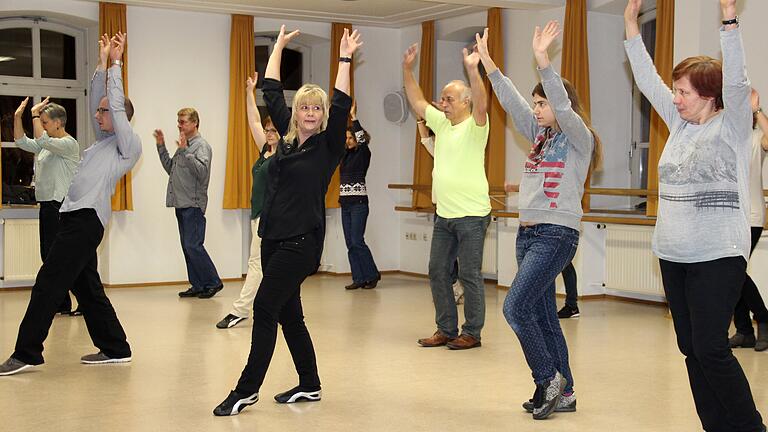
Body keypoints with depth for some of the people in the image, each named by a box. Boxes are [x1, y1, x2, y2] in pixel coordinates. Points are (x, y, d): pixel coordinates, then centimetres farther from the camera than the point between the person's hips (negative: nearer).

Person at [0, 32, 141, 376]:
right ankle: (115, 349, 17)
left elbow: (117, 105, -10)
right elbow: (98, 99, 22)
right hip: (77, 217, 10)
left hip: (86, 219, -10)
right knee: (87, 288, 11)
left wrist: (115, 63, -2)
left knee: (48, 283, -11)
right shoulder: (104, 139, 20)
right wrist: (102, 62, 16)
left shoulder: (129, 145, -4)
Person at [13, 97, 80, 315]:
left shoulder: (69, 144, -11)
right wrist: (17, 116, 7)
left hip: (62, 206, -9)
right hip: (47, 205, 9)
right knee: (48, 256, 10)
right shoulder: (47, 145, 16)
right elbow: (22, 142, 17)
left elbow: (42, 141, -25)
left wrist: (35, 114, -18)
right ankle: (62, 304, 16)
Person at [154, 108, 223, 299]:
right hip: (181, 204, 9)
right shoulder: (183, 145, 19)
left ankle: (213, 282, -2)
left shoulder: (202, 145, -8)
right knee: (187, 247, 9)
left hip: (194, 205, -9)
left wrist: (185, 151, -25)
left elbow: (202, 171, -22)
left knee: (193, 245, -12)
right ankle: (197, 286, 14)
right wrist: (161, 147, 17)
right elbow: (170, 168, 24)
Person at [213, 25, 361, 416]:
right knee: (287, 313, 11)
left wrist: (345, 59, -17)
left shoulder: (328, 145, -3)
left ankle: (246, 390, -3)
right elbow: (271, 92, 16)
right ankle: (309, 386, 22)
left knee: (265, 308, -10)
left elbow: (341, 107, -16)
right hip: (273, 237, 7)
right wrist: (279, 45, 20)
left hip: (301, 241, -7)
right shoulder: (287, 136, 11)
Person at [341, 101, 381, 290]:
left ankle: (372, 275, 3)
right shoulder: (346, 154, 14)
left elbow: (362, 138, -21)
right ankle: (358, 279, 7)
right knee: (350, 243, 4)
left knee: (357, 241, -10)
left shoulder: (363, 154, -4)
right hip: (345, 203, 7)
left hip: (358, 203, -7)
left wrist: (354, 116, -20)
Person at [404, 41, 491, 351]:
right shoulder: (441, 123, 13)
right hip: (444, 215, 8)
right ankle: (446, 330, 19)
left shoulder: (475, 126, -8)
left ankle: (472, 334, 7)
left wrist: (473, 70, -40)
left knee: (469, 275, -2)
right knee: (438, 272, 10)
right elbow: (416, 101, 18)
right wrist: (407, 69, 9)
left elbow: (481, 104, -28)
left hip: (472, 215, -8)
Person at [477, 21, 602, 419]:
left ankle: (548, 379, -1)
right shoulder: (539, 134, 15)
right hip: (528, 232, 8)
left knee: (516, 307, -16)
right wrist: (486, 61, 9)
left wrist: (542, 59, -31)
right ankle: (563, 393, 16)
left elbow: (562, 105, -23)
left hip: (556, 234, -8)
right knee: (543, 316, 9)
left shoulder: (578, 138, -6)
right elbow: (511, 101, 13)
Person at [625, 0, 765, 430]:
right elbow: (648, 81, 13)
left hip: (719, 254, -7)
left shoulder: (732, 125, -5)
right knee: (691, 349, 8)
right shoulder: (680, 124, 12)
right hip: (674, 254, 7)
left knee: (710, 349, -10)